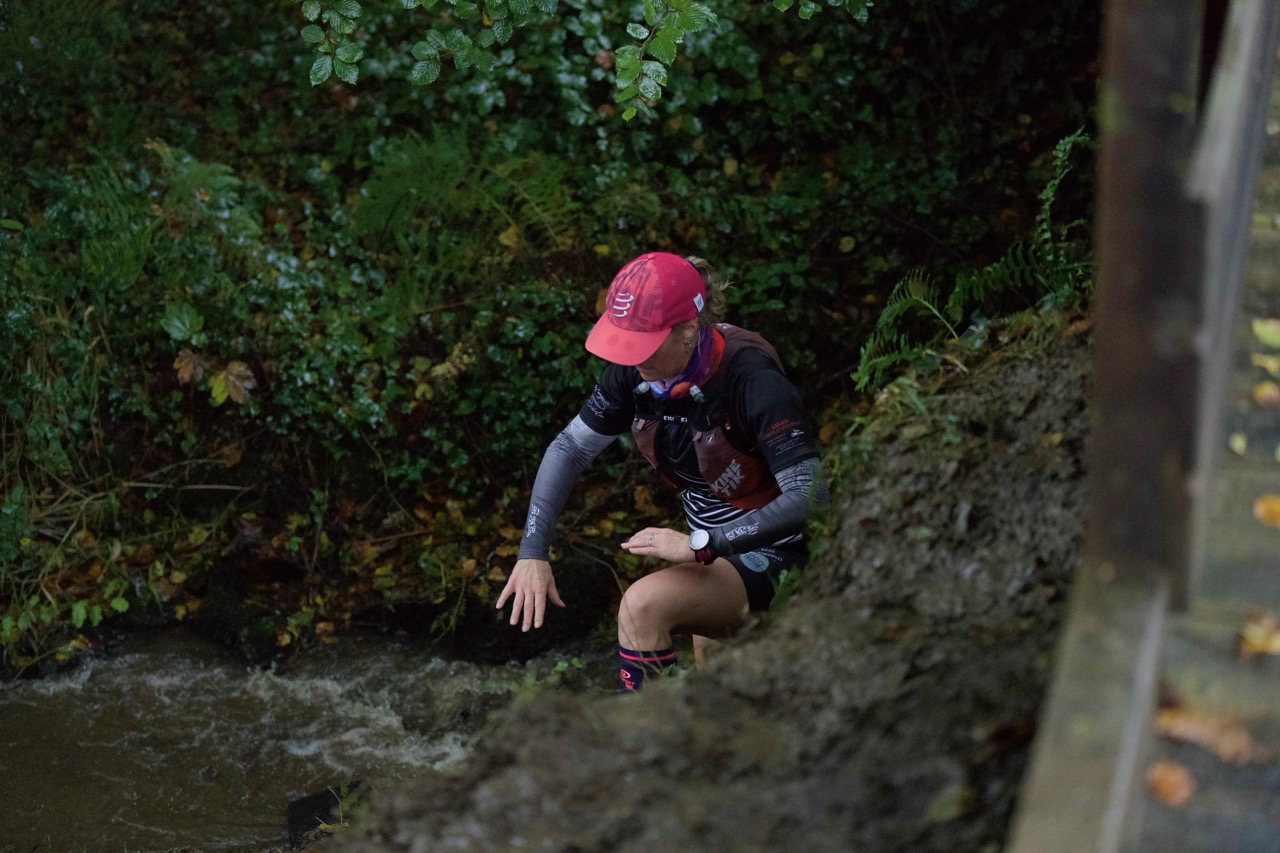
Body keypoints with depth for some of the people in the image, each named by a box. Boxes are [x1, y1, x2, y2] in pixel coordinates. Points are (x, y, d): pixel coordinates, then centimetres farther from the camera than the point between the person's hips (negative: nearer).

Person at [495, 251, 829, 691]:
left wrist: (699, 545, -34)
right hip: (713, 553, 8)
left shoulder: (751, 379, -29)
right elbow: (570, 448, 0)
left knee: (642, 604, -28)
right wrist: (531, 552, -10)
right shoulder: (637, 371, -10)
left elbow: (811, 498, -33)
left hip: (771, 553, -8)